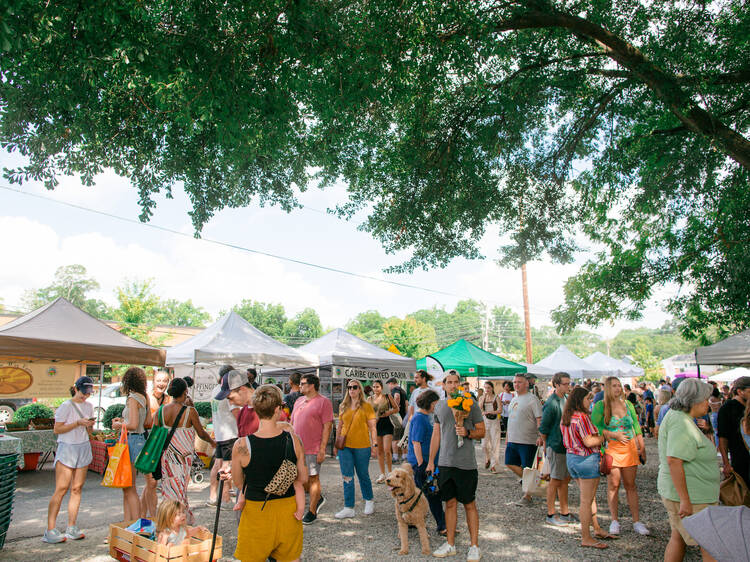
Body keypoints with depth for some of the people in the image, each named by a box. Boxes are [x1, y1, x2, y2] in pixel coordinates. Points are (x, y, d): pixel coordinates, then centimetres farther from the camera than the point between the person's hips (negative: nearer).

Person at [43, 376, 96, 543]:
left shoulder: (89, 406, 12)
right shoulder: (66, 406, -5)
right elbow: (57, 430, -9)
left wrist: (89, 426, -5)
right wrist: (78, 423, -17)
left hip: (83, 448, 5)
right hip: (67, 448, -5)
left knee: (77, 488, 4)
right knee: (61, 489, -8)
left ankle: (71, 528, 8)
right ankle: (50, 530, -1)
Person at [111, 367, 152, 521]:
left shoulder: (132, 398, -14)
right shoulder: (144, 397, 10)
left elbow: (133, 425, -21)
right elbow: (148, 422, 16)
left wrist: (118, 425, -4)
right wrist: (124, 420, 20)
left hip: (132, 441, -9)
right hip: (141, 440, 9)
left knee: (129, 488, -1)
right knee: (127, 487, 16)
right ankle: (128, 523, 22)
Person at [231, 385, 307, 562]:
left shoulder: (242, 446, -19)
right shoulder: (293, 440, -14)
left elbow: (238, 483, -2)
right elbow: (303, 479, -2)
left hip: (256, 514, -1)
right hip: (288, 511, 2)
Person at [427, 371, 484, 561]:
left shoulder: (470, 404, -4)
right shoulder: (439, 406, 9)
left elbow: (481, 431, 1)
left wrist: (467, 433, -19)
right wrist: (430, 461, 13)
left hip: (466, 464, -4)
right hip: (445, 463, 4)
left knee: (469, 504, 5)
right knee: (450, 503, 11)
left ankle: (474, 546, 16)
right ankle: (450, 545, 22)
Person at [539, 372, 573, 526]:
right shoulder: (551, 403, -18)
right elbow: (543, 428, -13)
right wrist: (546, 445, -5)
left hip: (568, 444, 8)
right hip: (556, 446, -8)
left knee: (565, 479, 15)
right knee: (555, 480, 1)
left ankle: (564, 512, 27)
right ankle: (550, 514, 13)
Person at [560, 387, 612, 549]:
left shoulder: (565, 417, 10)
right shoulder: (581, 417, -19)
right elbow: (589, 442, -23)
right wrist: (604, 436, -6)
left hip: (571, 457, 9)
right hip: (586, 459, -9)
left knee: (589, 497, 21)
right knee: (587, 500, 0)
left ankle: (597, 529, 34)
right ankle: (586, 538, 8)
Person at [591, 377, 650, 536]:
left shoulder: (628, 404, 9)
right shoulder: (600, 406, -4)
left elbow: (636, 427, 14)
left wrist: (642, 447, 10)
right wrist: (614, 435, -13)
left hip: (629, 448, 3)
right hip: (611, 449, -3)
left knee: (630, 485, 7)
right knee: (613, 485, 1)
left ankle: (636, 521, 14)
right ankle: (614, 521, 13)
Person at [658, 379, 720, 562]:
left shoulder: (675, 415, 12)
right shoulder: (682, 423, -21)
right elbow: (674, 461, -28)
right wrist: (685, 500, -26)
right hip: (690, 495, -10)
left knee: (679, 536, 16)